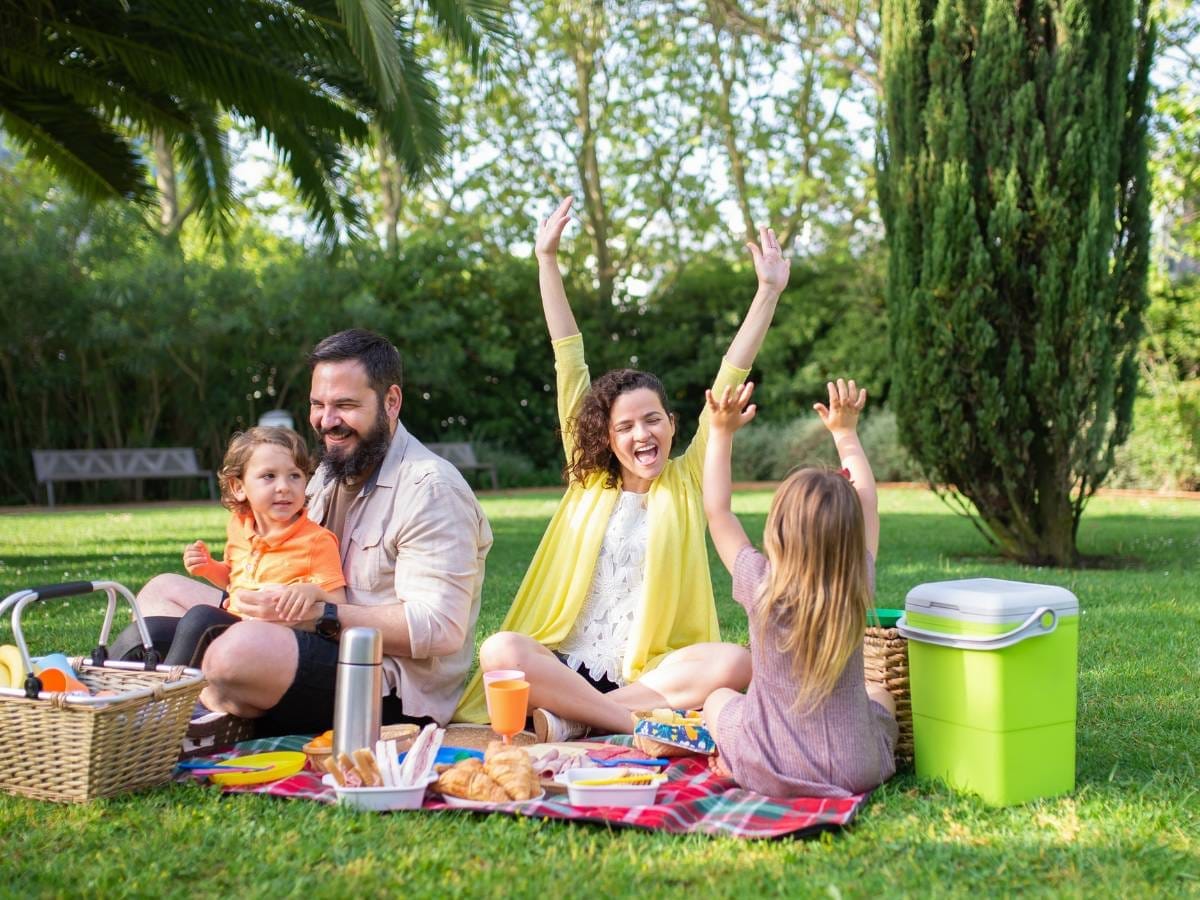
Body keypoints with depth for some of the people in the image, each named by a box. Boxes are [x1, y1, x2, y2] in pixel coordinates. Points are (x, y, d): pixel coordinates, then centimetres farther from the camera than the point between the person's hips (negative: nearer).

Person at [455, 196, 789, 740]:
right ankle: (645, 725, -28)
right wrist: (547, 260, 12)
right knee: (499, 650, -30)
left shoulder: (687, 481, 10)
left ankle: (571, 719, -26)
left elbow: (729, 381, 5)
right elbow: (569, 364, 10)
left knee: (735, 663, -31)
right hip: (565, 667, 0)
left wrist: (769, 292, 1)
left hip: (652, 674, 0)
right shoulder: (588, 480, 12)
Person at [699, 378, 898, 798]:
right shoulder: (858, 589, -11)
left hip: (768, 771, -1)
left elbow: (716, 511, -4)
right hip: (855, 772, 1)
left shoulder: (762, 589, -18)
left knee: (718, 697, 28)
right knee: (879, 694, 32)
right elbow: (867, 503, 6)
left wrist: (722, 432, 2)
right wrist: (846, 433, 17)